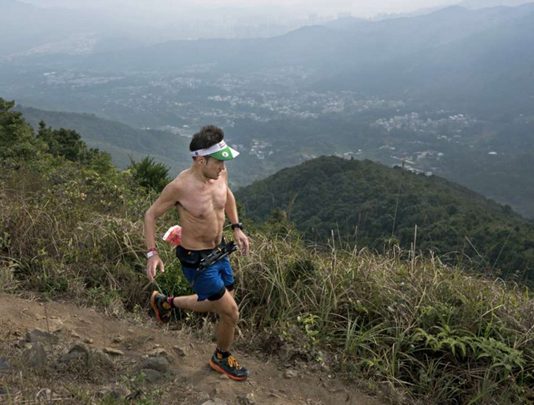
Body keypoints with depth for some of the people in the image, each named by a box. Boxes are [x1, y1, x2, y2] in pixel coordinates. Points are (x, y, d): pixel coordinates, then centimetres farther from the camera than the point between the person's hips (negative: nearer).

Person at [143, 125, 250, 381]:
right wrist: (152, 253, -18)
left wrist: (236, 227, 8)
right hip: (196, 260, -7)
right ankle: (222, 359, 32)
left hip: (218, 251, 7)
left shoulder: (220, 173, -9)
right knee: (231, 313, 1)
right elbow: (151, 215, -12)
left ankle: (165, 302, 43)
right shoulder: (180, 187, -27)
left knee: (220, 305, 24)